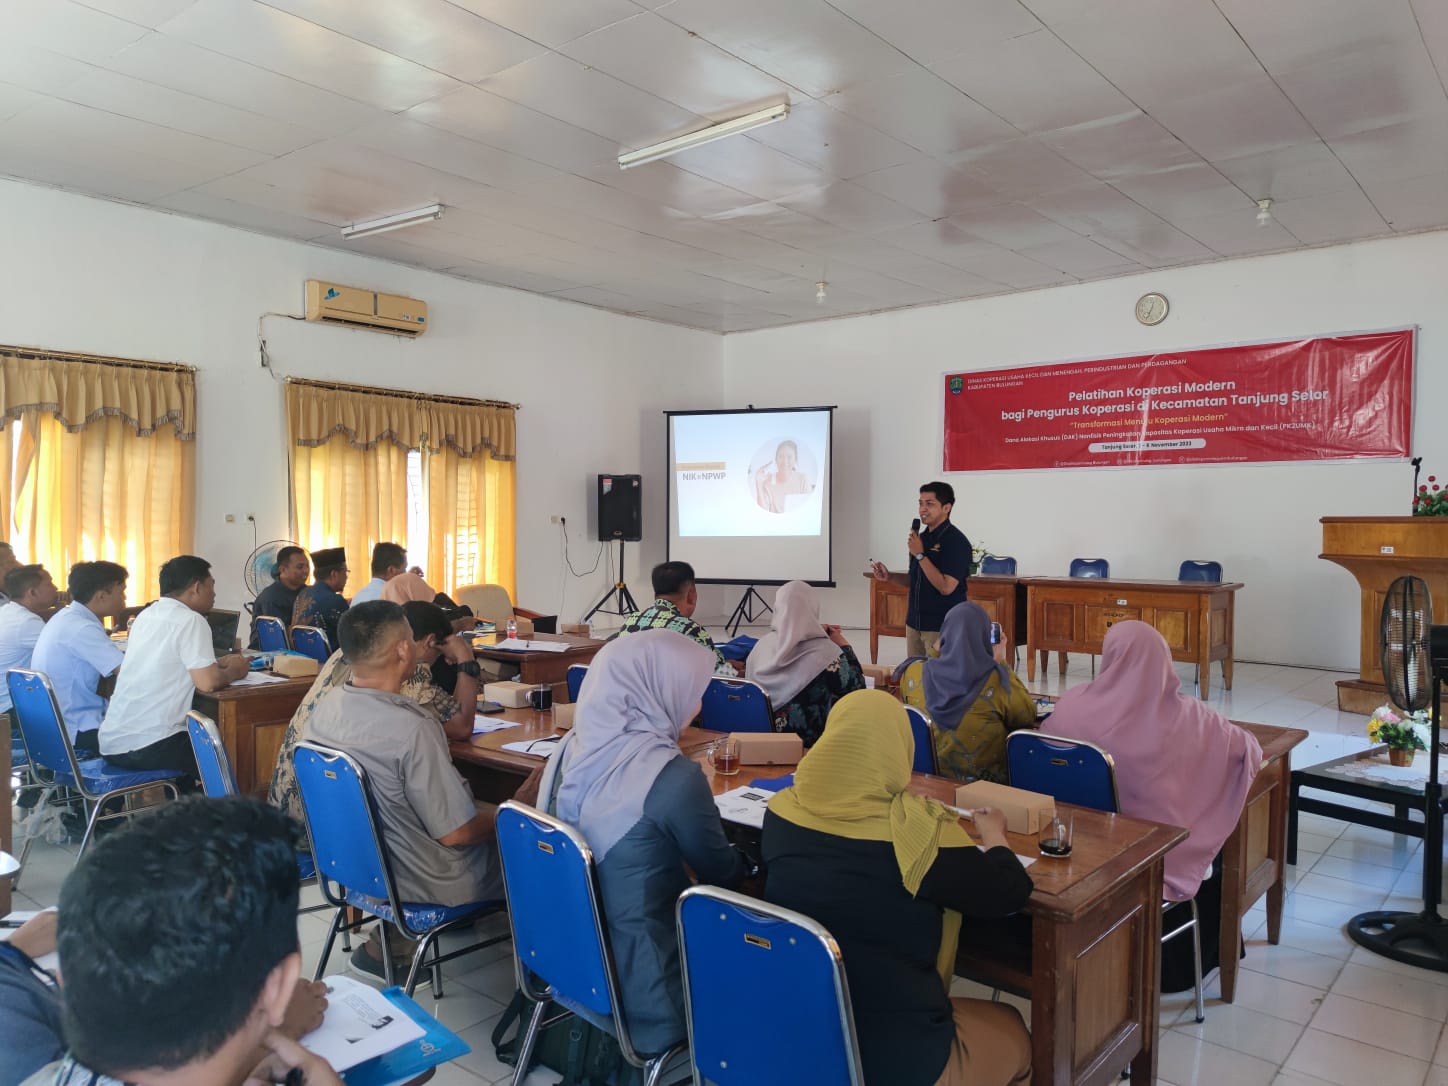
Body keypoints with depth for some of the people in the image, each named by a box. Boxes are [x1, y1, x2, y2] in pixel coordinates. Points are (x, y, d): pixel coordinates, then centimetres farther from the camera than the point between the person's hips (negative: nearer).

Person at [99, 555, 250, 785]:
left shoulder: (146, 615, 12)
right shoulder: (191, 620, -13)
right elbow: (207, 683, -19)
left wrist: (217, 663, 21)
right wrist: (233, 672, 1)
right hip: (147, 746, -8)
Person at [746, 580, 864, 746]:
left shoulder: (763, 644, -8)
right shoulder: (827, 652, -22)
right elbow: (856, 689, -8)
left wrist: (818, 634, 11)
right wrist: (844, 646, 0)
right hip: (811, 737, -6)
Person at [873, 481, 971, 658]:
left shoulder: (956, 541, -13)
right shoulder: (921, 537, 10)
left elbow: (946, 587, -21)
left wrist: (920, 555, -19)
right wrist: (889, 576, 3)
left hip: (942, 627, -8)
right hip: (914, 623, 8)